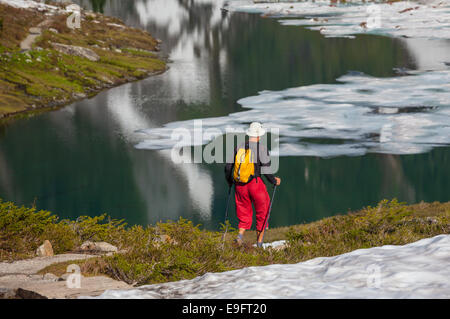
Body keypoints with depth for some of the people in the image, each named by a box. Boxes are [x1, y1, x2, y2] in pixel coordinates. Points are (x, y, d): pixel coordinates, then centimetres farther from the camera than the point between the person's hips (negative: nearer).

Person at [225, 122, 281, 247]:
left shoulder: (238, 148, 7)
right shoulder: (261, 149, -7)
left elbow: (228, 167, 6)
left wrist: (230, 182, 23)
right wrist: (274, 181, 5)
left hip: (240, 185, 4)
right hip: (255, 184, -4)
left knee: (244, 214, 15)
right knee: (262, 213, 13)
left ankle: (241, 235, -10)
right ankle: (259, 242, 16)